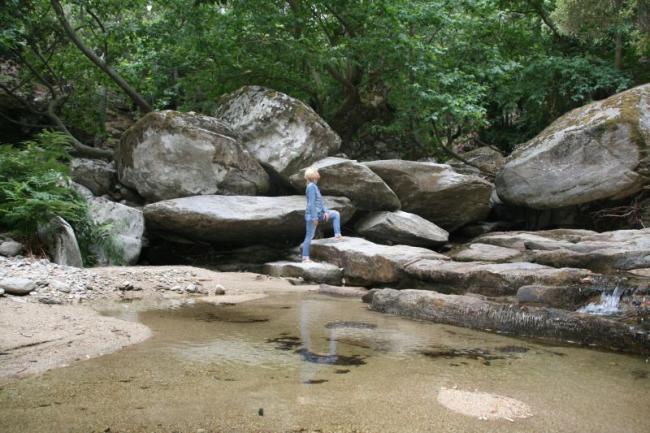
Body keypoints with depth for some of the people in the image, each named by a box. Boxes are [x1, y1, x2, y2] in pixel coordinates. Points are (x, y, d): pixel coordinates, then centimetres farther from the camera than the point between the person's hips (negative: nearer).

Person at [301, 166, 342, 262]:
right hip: (312, 214, -10)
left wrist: (325, 211, 6)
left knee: (336, 214, 13)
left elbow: (320, 201, 15)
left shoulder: (314, 186, 12)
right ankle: (305, 257, 2)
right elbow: (311, 203, -21)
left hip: (319, 213, 10)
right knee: (310, 236, -4)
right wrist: (314, 217, -21)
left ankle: (337, 235, 7)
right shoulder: (311, 187, -17)